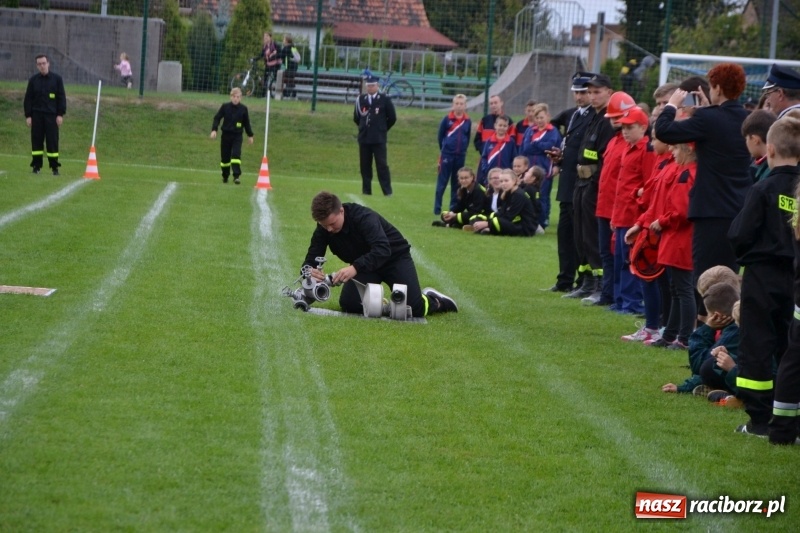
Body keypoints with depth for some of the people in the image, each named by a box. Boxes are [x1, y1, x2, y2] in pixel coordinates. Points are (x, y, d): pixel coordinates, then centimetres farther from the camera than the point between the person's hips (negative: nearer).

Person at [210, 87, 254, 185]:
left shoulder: (243, 109, 1)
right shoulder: (225, 107, -2)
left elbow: (246, 123, 11)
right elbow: (217, 118, 0)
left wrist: (250, 135, 16)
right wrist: (214, 130, -13)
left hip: (237, 136, -1)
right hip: (226, 135, 1)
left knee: (236, 155, -17)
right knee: (225, 157, 8)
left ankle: (236, 176, -19)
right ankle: (225, 176, 26)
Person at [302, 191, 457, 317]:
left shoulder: (363, 217, -33)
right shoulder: (323, 228, -15)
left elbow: (383, 250, -45)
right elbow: (311, 259, -15)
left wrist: (355, 268, -60)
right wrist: (309, 270, -41)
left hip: (395, 257, -5)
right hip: (364, 264, 5)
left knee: (415, 308, -20)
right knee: (348, 304, -21)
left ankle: (433, 300, 15)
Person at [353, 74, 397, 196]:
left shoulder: (385, 99, -2)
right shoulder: (361, 99, 7)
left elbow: (392, 118, 3)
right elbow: (356, 118, 17)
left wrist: (382, 129, 7)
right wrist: (364, 128, 12)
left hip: (379, 139, -3)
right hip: (364, 138, 3)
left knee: (382, 165, -6)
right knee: (365, 166, 5)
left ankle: (387, 191, -5)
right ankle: (366, 190, 11)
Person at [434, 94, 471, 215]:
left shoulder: (467, 121, 1)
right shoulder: (447, 119, -5)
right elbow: (440, 136, 5)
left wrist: (462, 149, 7)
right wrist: (444, 149, 10)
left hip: (461, 155, 3)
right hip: (447, 154, -3)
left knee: (457, 182, 9)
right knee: (442, 182, -1)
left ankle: (454, 207, 16)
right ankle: (437, 208, 1)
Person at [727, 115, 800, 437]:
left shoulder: (764, 190, -13)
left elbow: (739, 235, -13)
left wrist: (744, 254, 7)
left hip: (763, 277, -4)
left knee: (757, 347, 2)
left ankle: (760, 419, 0)